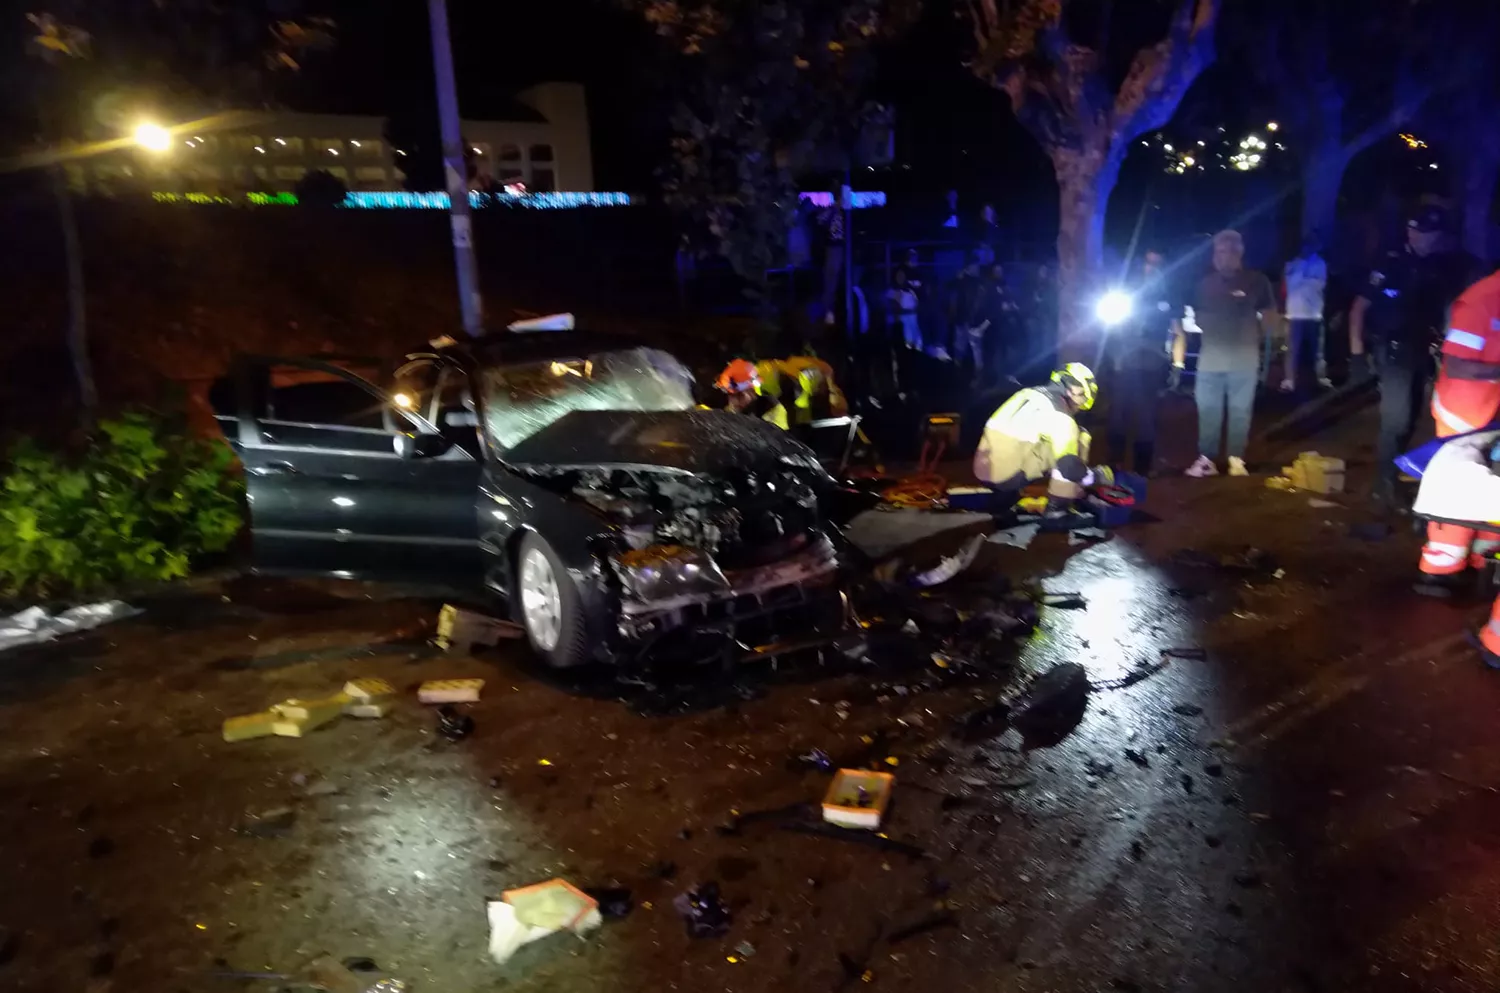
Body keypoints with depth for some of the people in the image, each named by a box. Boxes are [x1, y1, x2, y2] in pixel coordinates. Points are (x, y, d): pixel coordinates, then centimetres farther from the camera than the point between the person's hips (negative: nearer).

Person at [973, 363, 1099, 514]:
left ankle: (1007, 500, 29)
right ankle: (1056, 509, 1)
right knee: (1078, 437, -3)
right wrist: (1090, 476, 7)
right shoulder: (1059, 415, -8)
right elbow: (1069, 467, -15)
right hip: (1009, 473, -8)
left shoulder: (1028, 394, 18)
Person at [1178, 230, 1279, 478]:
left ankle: (1237, 460, 10)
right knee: (1208, 411, 4)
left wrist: (1256, 337, 1)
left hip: (1244, 359, -2)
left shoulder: (1257, 281, 1)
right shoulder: (1205, 283, 9)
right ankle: (1206, 459, 10)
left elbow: (1269, 316, 8)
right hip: (1210, 358, 3)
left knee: (1240, 411, 4)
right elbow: (1196, 315, 19)